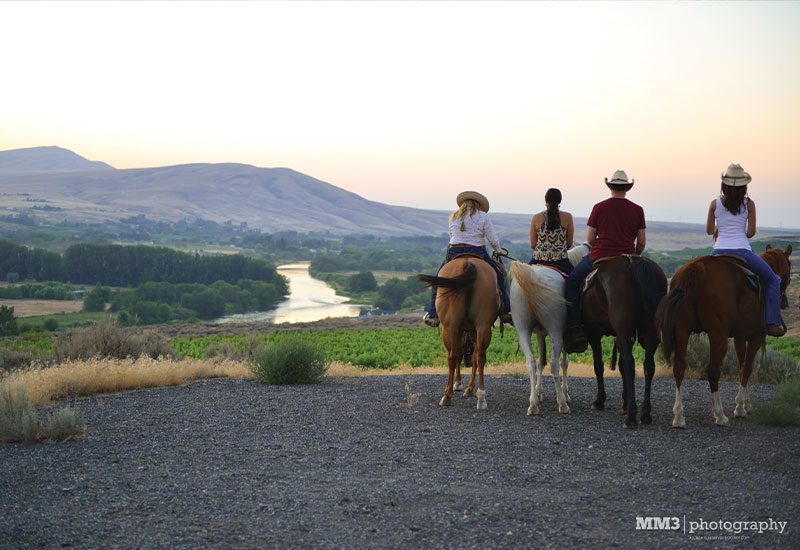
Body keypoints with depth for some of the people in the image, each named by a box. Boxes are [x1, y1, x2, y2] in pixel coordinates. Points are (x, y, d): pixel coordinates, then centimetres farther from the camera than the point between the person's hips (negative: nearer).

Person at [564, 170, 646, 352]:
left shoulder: (599, 208, -1)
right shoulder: (637, 210, 3)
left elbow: (590, 239, 0)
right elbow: (642, 242, 3)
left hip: (598, 259, -2)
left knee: (571, 284, 15)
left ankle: (575, 329, 4)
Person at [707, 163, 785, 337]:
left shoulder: (715, 204, 5)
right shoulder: (749, 204, 2)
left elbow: (709, 230, 12)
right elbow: (751, 232, 0)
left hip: (719, 252, 2)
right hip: (742, 251, -2)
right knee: (773, 281, 16)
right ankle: (773, 323, 7)